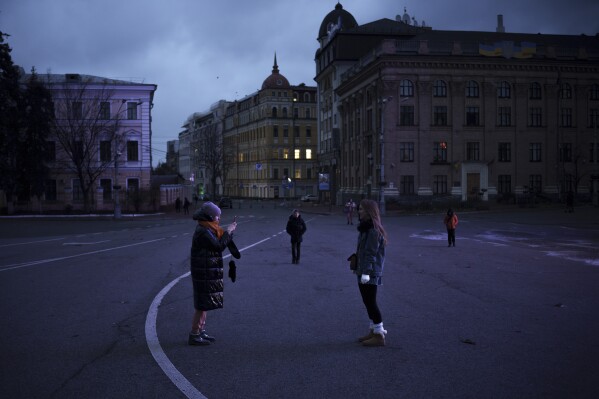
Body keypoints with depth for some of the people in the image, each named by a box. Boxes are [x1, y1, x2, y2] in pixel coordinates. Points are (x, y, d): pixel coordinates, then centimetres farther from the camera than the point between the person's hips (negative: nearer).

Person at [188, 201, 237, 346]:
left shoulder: (208, 229, 12)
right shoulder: (202, 232, -19)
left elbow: (222, 244, 15)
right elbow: (219, 246, -22)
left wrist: (230, 231, 5)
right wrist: (228, 231, -13)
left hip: (208, 273, 10)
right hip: (204, 273, -10)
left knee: (204, 304, 16)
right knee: (202, 305, -5)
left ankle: (201, 332, 25)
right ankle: (194, 336, 1)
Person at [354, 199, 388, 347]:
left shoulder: (373, 230, -18)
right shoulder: (366, 228, 13)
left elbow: (371, 253, -22)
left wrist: (366, 272, -25)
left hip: (370, 274, -10)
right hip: (362, 272, 10)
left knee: (371, 303, -3)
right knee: (368, 302, 16)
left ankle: (379, 336, 5)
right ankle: (374, 331, 27)